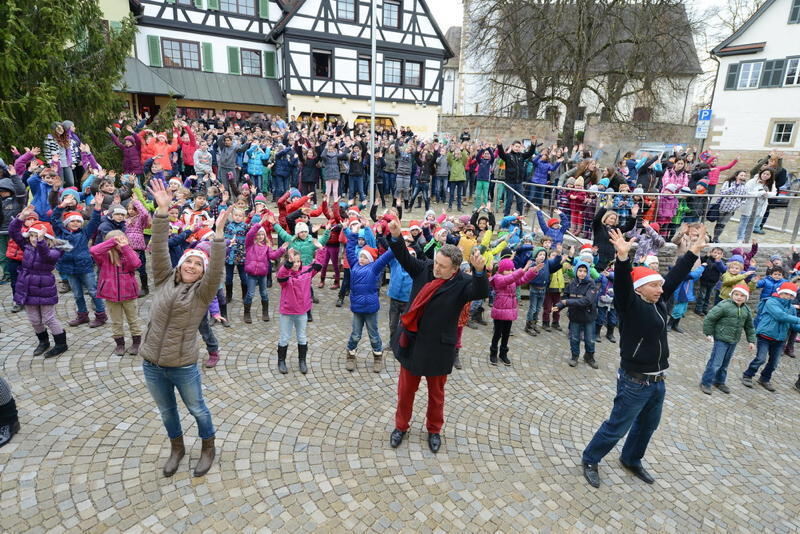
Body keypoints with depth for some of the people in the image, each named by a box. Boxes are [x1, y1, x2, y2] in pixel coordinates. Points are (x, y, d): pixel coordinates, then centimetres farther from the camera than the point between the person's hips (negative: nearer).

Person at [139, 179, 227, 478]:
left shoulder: (203, 293, -10)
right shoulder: (164, 281, 0)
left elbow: (217, 269, -27)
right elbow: (159, 249, -8)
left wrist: (219, 233, -36)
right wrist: (162, 211, -18)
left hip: (183, 366, -4)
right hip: (151, 364, 4)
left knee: (197, 409, 16)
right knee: (167, 411, 22)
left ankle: (208, 449, 38)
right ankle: (177, 449, 46)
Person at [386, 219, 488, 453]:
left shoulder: (462, 283, -16)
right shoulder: (424, 268, -5)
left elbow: (482, 293, -32)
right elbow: (404, 258, -6)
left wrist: (480, 270, -50)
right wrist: (396, 237, -25)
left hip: (438, 348, -3)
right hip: (412, 342, 3)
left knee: (436, 393, 18)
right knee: (405, 389, 19)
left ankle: (434, 430, 42)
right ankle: (401, 426, 41)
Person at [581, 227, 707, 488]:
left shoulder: (659, 302, 4)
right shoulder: (630, 304, -17)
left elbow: (676, 276, 11)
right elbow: (622, 284, -36)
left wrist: (694, 251, 13)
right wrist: (623, 257, -50)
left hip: (658, 380, 8)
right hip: (635, 382, -8)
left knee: (648, 425, 23)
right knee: (617, 427, 3)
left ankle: (631, 460, 45)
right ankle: (590, 460, 22)